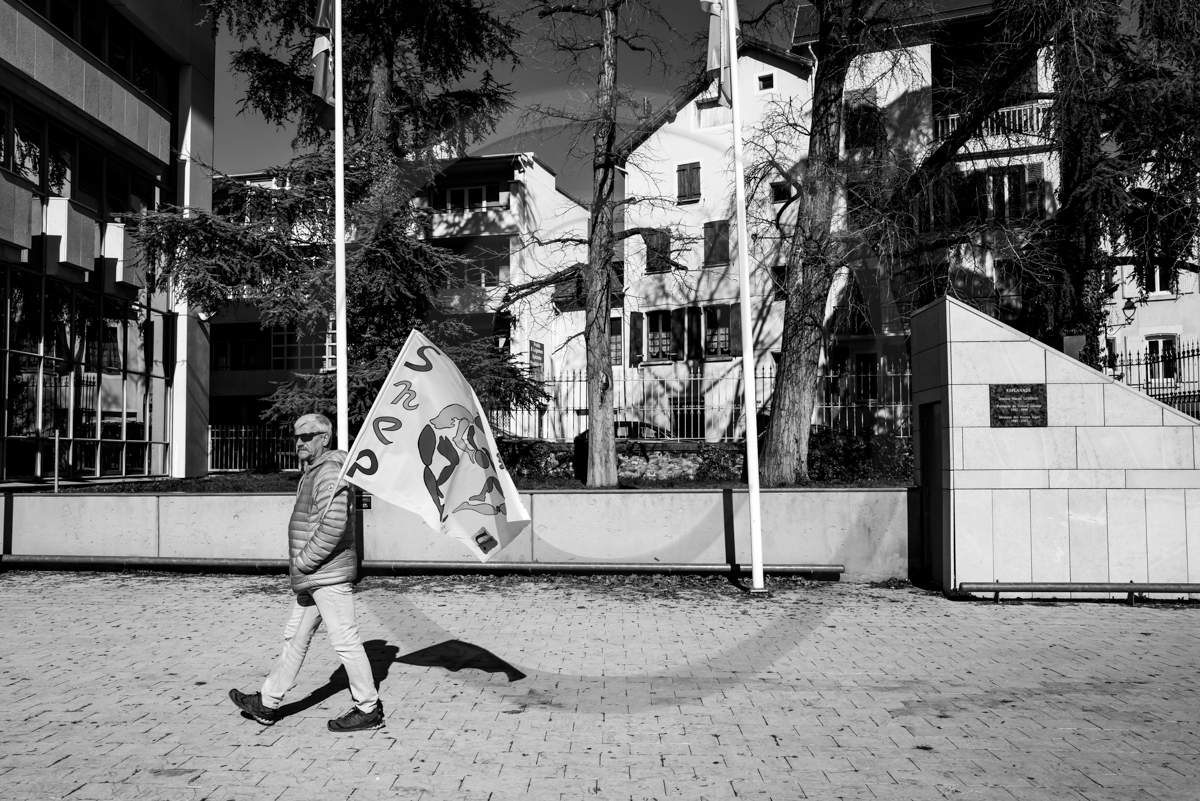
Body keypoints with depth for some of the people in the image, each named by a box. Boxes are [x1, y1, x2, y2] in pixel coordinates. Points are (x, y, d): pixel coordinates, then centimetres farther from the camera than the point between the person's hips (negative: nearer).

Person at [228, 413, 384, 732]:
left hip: (328, 575, -11)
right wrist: (303, 564, 16)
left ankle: (369, 709, 5)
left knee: (345, 640, -4)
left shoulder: (329, 473, -16)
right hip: (313, 577, 11)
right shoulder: (312, 473, 17)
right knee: (295, 637, 17)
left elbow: (334, 524, -27)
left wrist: (303, 561, -19)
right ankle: (267, 703, 27)